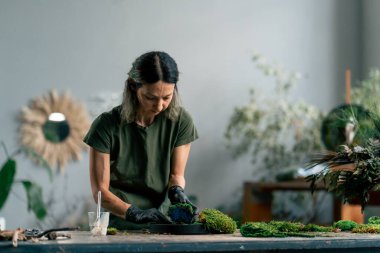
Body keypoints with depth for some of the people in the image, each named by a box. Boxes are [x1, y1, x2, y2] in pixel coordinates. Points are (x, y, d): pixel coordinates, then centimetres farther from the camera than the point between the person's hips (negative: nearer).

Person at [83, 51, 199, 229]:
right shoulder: (106, 126, -8)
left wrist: (177, 192, -14)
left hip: (163, 221, 3)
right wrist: (136, 214, -23)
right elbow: (100, 191, -7)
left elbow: (176, 174, 9)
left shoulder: (180, 121, 0)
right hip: (120, 224, -3)